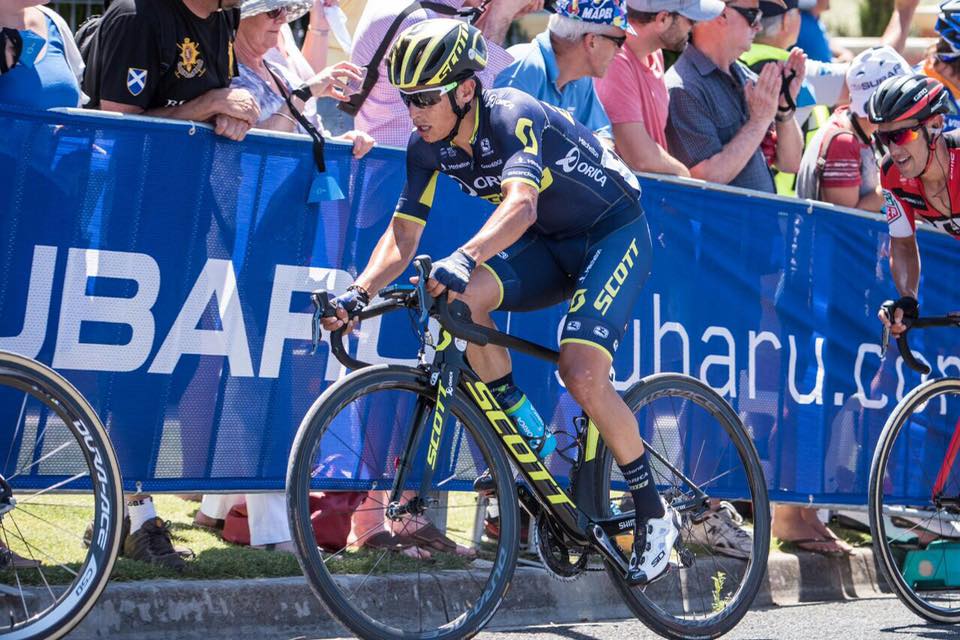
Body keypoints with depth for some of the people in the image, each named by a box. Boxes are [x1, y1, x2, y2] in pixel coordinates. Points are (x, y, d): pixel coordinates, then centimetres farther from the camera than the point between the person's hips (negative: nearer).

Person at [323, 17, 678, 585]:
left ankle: (654, 513, -4)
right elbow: (404, 231, -10)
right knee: (460, 300, -22)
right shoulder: (429, 146, -10)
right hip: (549, 242, 7)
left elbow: (521, 203, -49)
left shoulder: (514, 117, -31)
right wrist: (359, 294, -28)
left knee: (583, 374, -24)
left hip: (614, 233, -7)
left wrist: (464, 259, -66)